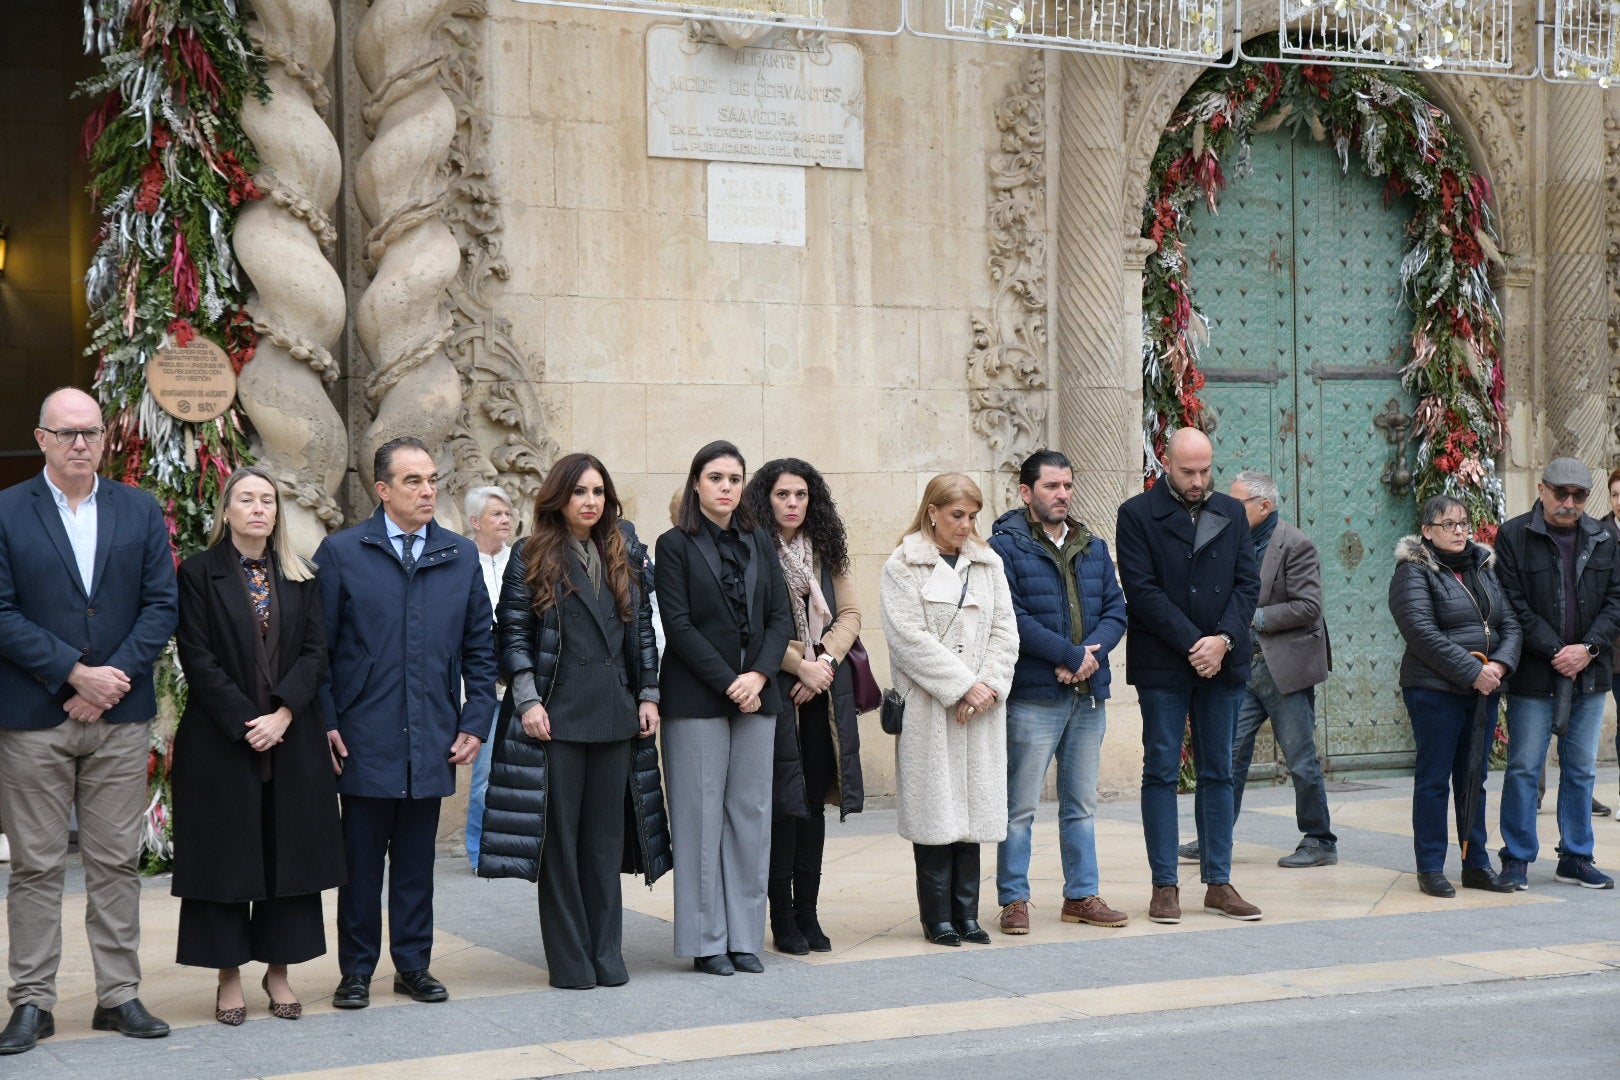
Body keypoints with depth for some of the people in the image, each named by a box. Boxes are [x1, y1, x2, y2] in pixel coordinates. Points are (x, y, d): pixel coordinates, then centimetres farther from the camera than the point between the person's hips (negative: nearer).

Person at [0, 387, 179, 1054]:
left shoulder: (140, 512, 8)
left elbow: (162, 604, 3)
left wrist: (115, 678, -9)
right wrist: (76, 674, -14)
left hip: (121, 715, 2)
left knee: (117, 862, 7)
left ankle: (119, 995, 14)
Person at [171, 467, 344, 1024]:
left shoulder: (300, 578, 9)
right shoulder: (199, 572, 0)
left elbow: (315, 651, 2)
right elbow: (197, 658, -7)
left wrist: (281, 714, -12)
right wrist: (244, 723, -14)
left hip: (292, 741, 3)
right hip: (219, 741, -3)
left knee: (288, 851, 5)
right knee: (225, 854, 1)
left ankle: (279, 972, 14)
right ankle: (229, 977, 9)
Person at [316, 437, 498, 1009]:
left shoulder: (461, 556, 8)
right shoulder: (340, 552, -2)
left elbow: (480, 646, 11)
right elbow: (317, 647, -1)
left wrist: (475, 722, 4)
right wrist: (325, 725, -7)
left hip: (432, 744, 3)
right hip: (365, 741, -3)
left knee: (417, 860, 10)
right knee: (361, 860, 5)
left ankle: (413, 964, 21)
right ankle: (356, 970, 16)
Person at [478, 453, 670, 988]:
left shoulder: (625, 555, 12)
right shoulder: (531, 557, 0)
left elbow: (643, 628, 14)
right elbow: (511, 634, -3)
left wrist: (648, 695, 7)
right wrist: (527, 700, -12)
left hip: (615, 715, 4)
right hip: (556, 715, -3)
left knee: (605, 835, 7)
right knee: (559, 834, 0)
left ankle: (606, 953, 14)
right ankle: (569, 958, 7)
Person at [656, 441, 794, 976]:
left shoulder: (758, 542, 12)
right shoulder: (676, 545, -1)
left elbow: (781, 616, 8)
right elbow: (677, 625, -8)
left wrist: (759, 675, -8)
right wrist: (728, 682, -13)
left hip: (756, 694, 4)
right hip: (696, 698, -4)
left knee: (750, 814, 5)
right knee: (702, 816, -2)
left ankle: (744, 936, 11)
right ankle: (706, 939, 5)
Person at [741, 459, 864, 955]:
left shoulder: (826, 551, 13)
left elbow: (849, 614, 10)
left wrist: (825, 662, -5)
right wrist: (801, 666, -12)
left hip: (824, 689, 5)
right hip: (775, 687, -5)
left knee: (815, 800, 8)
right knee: (783, 801, -4)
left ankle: (807, 911, 14)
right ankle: (782, 917, 4)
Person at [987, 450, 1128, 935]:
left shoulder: (1094, 548, 14)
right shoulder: (1005, 546, -6)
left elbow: (1116, 609, 8)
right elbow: (1011, 618, -16)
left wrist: (1090, 654, -11)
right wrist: (1071, 654, -16)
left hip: (1089, 695, 6)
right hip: (1032, 698, -6)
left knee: (1081, 804, 13)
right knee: (1020, 806, -1)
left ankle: (1081, 895, 21)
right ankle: (1014, 899, 7)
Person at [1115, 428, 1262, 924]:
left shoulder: (1231, 513, 11)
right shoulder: (1137, 514, -3)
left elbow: (1248, 582, 6)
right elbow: (1142, 590, -10)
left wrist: (1225, 639, -10)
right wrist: (1192, 644, -15)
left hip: (1222, 662, 4)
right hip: (1162, 664, -4)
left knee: (1218, 773, 7)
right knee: (1161, 772, 0)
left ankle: (1218, 883, 13)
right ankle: (1165, 886, 5)